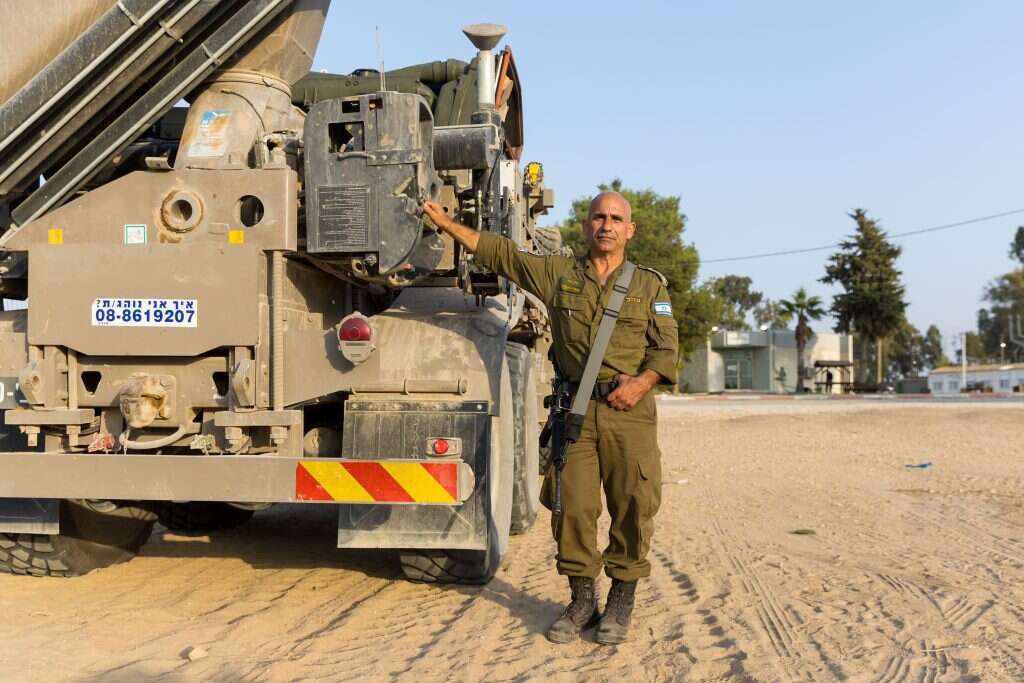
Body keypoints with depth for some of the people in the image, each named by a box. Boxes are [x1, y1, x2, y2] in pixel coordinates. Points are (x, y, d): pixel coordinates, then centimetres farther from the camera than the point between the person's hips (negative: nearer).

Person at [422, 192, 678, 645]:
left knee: (632, 506, -1)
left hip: (629, 410, 0)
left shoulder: (650, 285, 10)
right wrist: (447, 223, 10)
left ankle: (621, 603, 14)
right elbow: (497, 252, 12)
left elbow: (666, 348, 5)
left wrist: (642, 381, -13)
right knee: (572, 505, 0)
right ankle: (581, 600, 17)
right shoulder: (558, 273, 11)